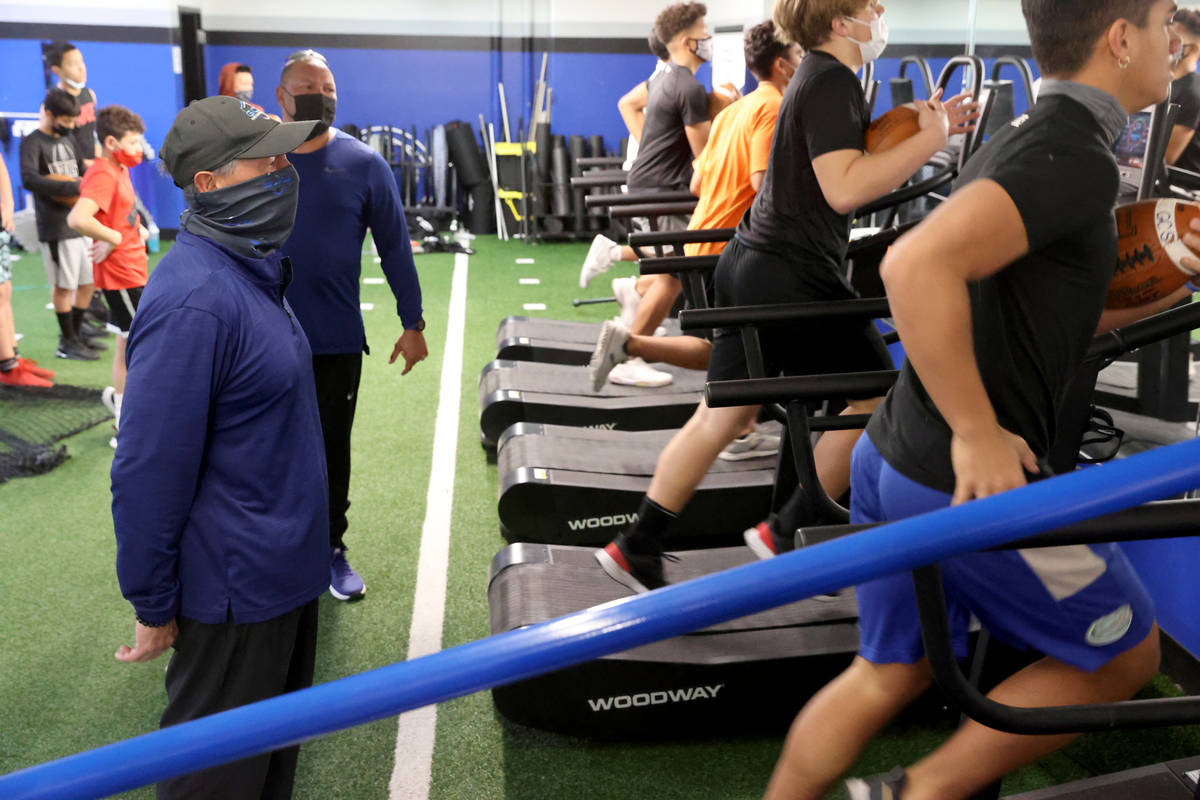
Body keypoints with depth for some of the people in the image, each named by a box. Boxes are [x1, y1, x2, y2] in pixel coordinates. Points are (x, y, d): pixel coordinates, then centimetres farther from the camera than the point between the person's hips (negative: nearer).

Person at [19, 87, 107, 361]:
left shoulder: (67, 140, 13)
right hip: (56, 226, -7)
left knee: (89, 281, 14)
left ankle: (75, 331, 31)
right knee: (63, 285, 2)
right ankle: (67, 343, 14)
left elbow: (83, 172, 23)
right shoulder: (33, 142, -9)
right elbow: (29, 179, -25)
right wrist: (73, 187, -24)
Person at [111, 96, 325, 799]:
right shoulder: (193, 300, -26)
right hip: (235, 593, -9)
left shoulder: (250, 268, 5)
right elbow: (150, 469, -24)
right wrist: (153, 608, -16)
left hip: (282, 571, 9)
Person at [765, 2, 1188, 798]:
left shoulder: (1023, 140, 14)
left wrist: (1153, 296, 12)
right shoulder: (1077, 158, -16)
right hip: (968, 484, -8)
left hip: (894, 461, 9)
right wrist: (977, 433, -25)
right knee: (1126, 653, 14)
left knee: (891, 674, 21)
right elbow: (918, 265, -32)